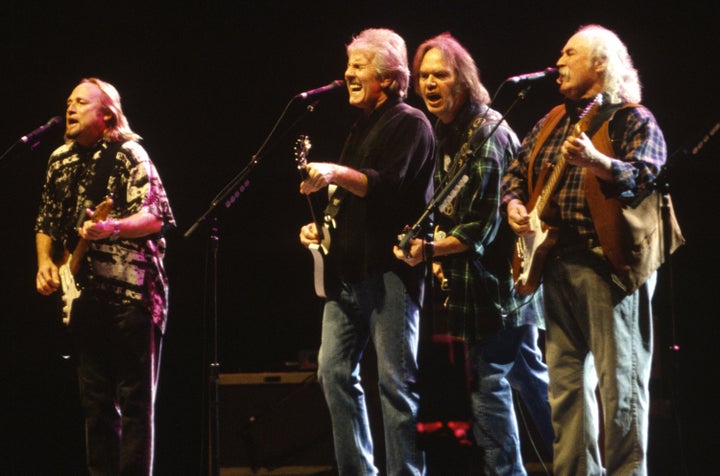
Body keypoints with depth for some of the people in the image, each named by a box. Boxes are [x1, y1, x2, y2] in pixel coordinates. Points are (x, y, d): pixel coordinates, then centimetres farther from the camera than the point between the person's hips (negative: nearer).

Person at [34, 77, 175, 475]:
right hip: (84, 297, 6)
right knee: (96, 403, 8)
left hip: (130, 292, -6)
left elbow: (156, 217, -12)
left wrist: (111, 228, -29)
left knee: (135, 399, -6)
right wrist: (45, 261, 3)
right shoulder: (60, 161, 15)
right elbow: (46, 223, 22)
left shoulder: (128, 154, -4)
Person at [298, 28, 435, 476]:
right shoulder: (363, 127, 23)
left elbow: (392, 187, -18)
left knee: (396, 380, -8)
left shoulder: (409, 123, -4)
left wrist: (337, 174, -27)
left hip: (390, 269, -9)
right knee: (334, 371, 4)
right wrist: (321, 225, 15)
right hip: (348, 270, 9)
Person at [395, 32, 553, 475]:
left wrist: (430, 250, -25)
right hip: (479, 277, 10)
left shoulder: (486, 132, -17)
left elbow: (485, 224, -21)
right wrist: (440, 256, 7)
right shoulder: (447, 134, 11)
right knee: (528, 374, 17)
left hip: (498, 278, -10)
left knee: (488, 381, -7)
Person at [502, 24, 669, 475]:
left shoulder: (633, 119, -4)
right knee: (566, 381, 9)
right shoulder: (551, 123, 18)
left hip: (611, 261, -7)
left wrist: (596, 162, -35)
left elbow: (648, 178, -19)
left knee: (619, 384, -8)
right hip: (556, 262, 7)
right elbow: (517, 172, 23)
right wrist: (514, 205, 2)